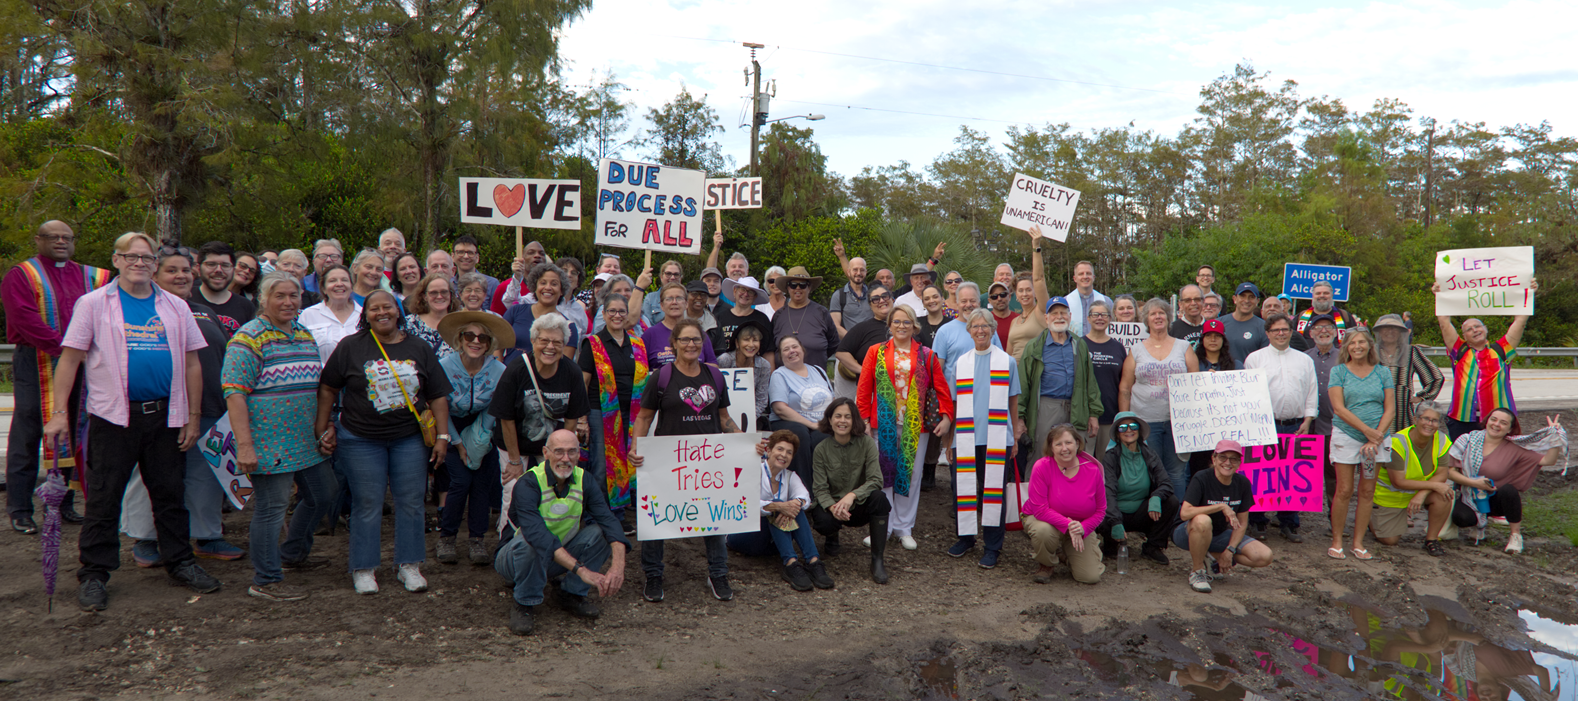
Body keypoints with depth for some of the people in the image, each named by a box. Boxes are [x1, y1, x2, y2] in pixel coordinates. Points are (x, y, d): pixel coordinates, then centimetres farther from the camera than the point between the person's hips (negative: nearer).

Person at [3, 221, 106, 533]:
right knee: (27, 435, -2)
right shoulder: (21, 275, 2)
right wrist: (60, 348, -19)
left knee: (71, 433, 7)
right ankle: (19, 510, 4)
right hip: (35, 363, -4)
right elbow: (25, 319, -11)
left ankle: (63, 503, 16)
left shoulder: (89, 276, 17)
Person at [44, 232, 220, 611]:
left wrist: (193, 417, 6)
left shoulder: (175, 307, 9)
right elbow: (69, 358, -1)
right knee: (103, 498, 3)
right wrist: (59, 412, -7)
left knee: (170, 494, 10)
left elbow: (192, 363, 11)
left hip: (164, 416, 3)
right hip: (113, 416, -3)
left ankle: (179, 562, 22)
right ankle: (93, 574, 13)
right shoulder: (93, 304, 1)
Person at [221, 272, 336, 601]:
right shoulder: (249, 338, -10)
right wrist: (244, 444, -22)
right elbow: (234, 392, -16)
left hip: (306, 440, 8)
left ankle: (291, 553, 36)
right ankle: (266, 580, 12)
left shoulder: (305, 334, 14)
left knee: (323, 494, 15)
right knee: (271, 506, -1)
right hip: (270, 443, -8)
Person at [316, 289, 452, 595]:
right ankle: (363, 569, 16)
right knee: (367, 504, 2)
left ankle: (408, 564, 19)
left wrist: (442, 436, 0)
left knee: (410, 501, 5)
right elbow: (327, 389, 4)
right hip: (361, 440, -2)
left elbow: (438, 395, 5)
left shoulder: (419, 348, 4)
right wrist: (322, 430, 1)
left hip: (410, 439, 2)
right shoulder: (351, 347, -1)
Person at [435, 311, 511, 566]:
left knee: (482, 481, -7)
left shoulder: (499, 372, -18)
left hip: (482, 432, 2)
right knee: (461, 480, -13)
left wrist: (476, 443, -8)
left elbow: (492, 414, -5)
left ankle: (476, 540, 6)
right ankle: (446, 538, 4)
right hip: (451, 430, -1)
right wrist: (458, 445, -9)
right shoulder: (444, 367, -21)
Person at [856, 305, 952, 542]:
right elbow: (864, 389, 4)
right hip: (884, 423, 0)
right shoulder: (876, 352, 6)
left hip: (916, 425, 1)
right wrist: (864, 419, -3)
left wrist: (946, 416, -4)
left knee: (912, 475, 6)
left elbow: (941, 388, 6)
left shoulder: (927, 356, 7)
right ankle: (882, 528, 13)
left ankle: (904, 528, 18)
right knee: (883, 474, 3)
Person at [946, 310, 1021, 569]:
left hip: (997, 438, -2)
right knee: (964, 487, 4)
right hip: (966, 439, 2)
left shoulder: (1007, 361, 7)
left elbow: (1014, 402, 10)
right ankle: (967, 536, 22)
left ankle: (993, 547, 7)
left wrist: (1016, 437, 6)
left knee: (994, 489, -2)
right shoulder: (961, 363, 12)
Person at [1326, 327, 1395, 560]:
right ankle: (1336, 541, 7)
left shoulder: (1383, 373, 8)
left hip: (1377, 437, 2)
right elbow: (1339, 408, -6)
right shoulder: (1338, 371, 2)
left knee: (1367, 492, 5)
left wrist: (1377, 435, -9)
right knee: (1344, 491, -4)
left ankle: (1358, 542, 14)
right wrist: (1367, 430, -13)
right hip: (1346, 436, -2)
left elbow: (1390, 409, 4)